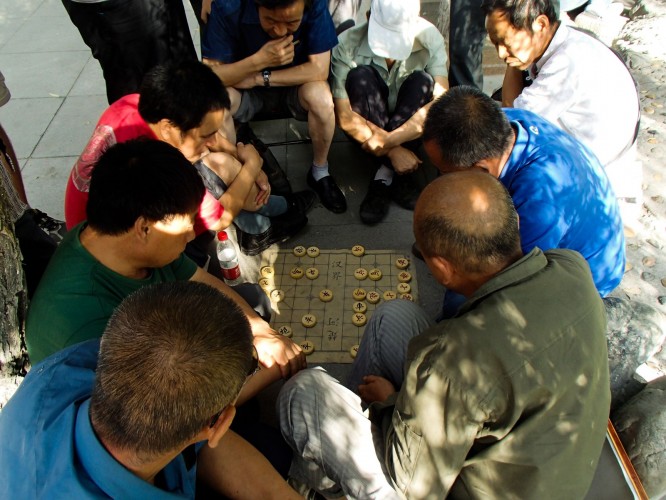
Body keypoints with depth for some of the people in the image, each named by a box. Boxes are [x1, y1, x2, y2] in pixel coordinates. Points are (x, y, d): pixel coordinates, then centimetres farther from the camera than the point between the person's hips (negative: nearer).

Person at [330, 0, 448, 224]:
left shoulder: (430, 38, -19)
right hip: (366, 129, 0)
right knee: (360, 77, -29)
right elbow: (345, 117, -24)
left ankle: (384, 176, -26)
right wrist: (394, 150, -29)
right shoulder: (347, 44, -22)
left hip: (410, 128, 1)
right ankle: (397, 177, -26)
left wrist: (389, 141, -37)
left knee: (423, 81, -27)